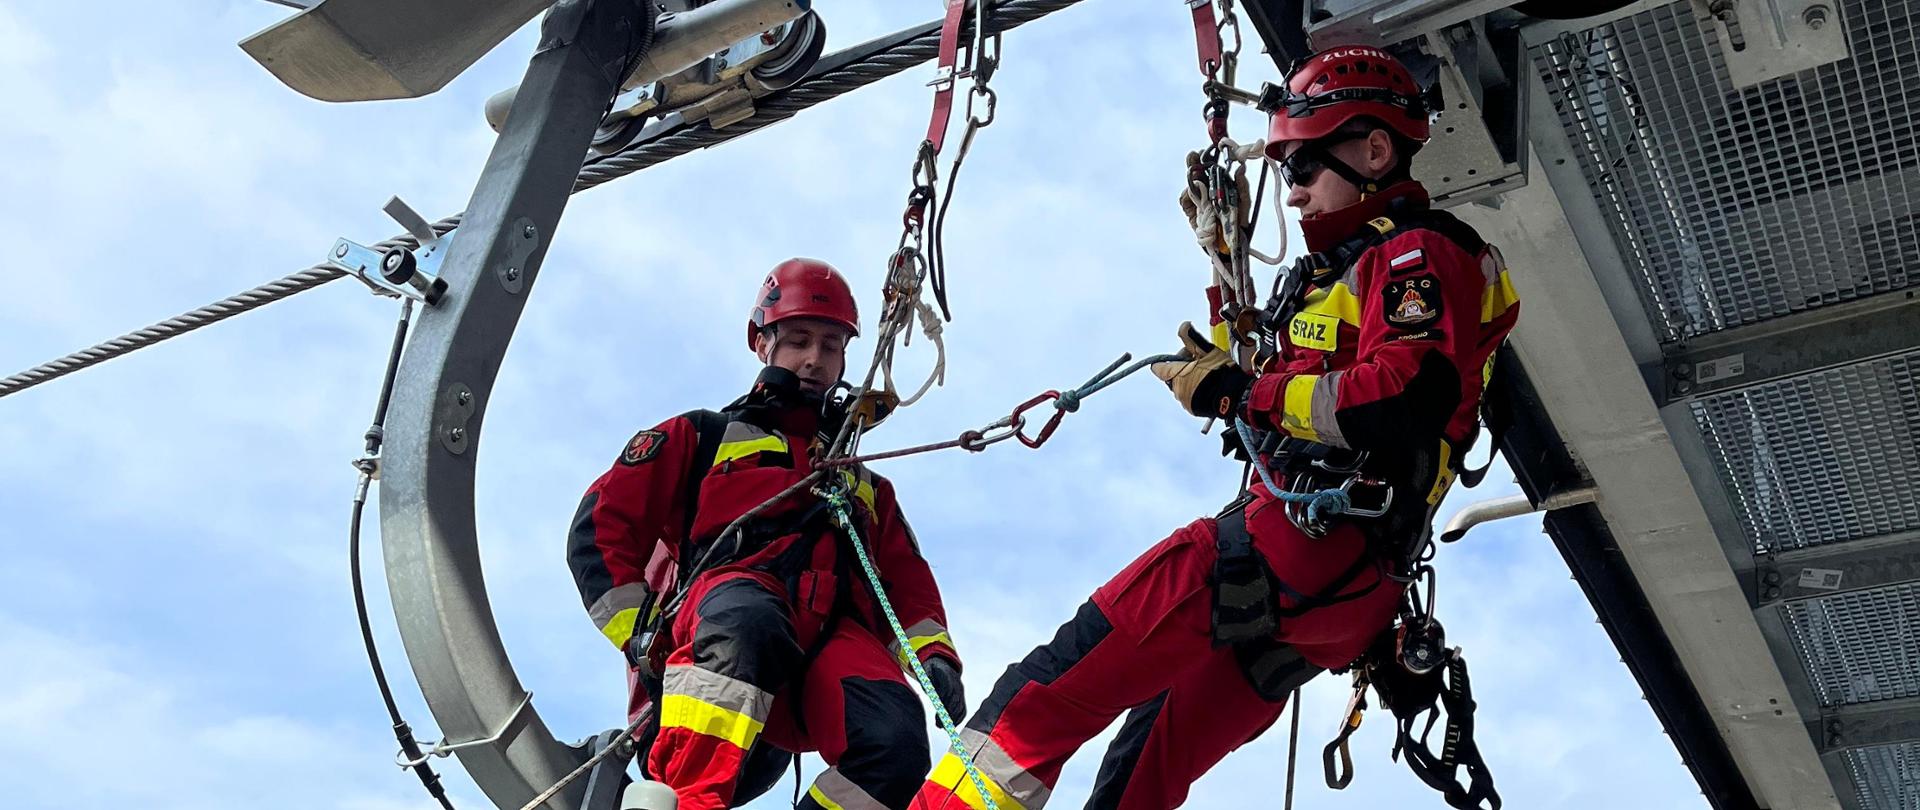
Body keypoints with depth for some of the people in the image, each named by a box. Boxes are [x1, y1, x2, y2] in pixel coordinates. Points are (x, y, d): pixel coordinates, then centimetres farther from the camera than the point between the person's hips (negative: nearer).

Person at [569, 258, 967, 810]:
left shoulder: (868, 488, 38)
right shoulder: (703, 437, 28)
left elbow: (909, 587, 29)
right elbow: (601, 529, 17)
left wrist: (934, 656, 7)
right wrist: (640, 637, 2)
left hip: (830, 636, 3)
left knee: (896, 741, -33)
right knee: (746, 619, -41)